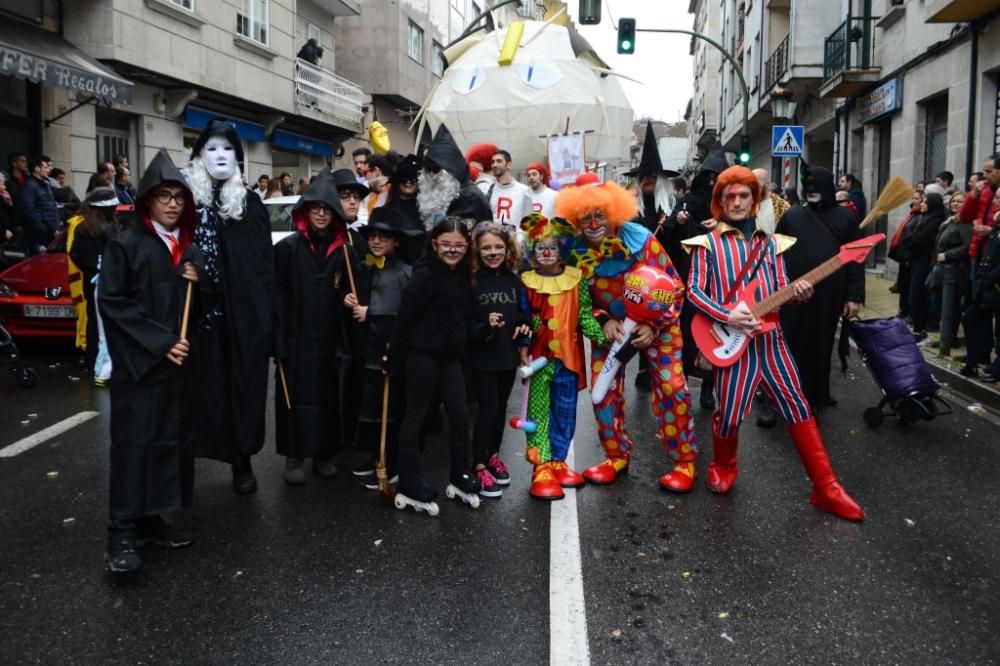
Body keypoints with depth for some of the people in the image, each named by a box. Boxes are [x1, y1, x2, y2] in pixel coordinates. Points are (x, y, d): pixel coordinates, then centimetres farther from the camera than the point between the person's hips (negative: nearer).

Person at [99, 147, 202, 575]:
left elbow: (200, 305, 19)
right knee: (134, 442, -6)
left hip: (179, 363, 6)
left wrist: (196, 283, -4)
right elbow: (112, 303, -12)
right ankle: (123, 533, -1)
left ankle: (151, 520, 17)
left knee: (170, 440, 7)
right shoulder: (126, 246, -4)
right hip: (138, 363, -6)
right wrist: (159, 343, -16)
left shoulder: (189, 249, 13)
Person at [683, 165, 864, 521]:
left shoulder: (770, 242, 13)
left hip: (770, 338, 4)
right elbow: (694, 291, -5)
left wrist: (797, 292, -11)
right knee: (730, 414, -3)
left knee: (797, 407, 2)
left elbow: (778, 291, 12)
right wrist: (727, 315, -19)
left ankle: (826, 488, 9)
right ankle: (723, 467, 29)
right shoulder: (707, 243, 2)